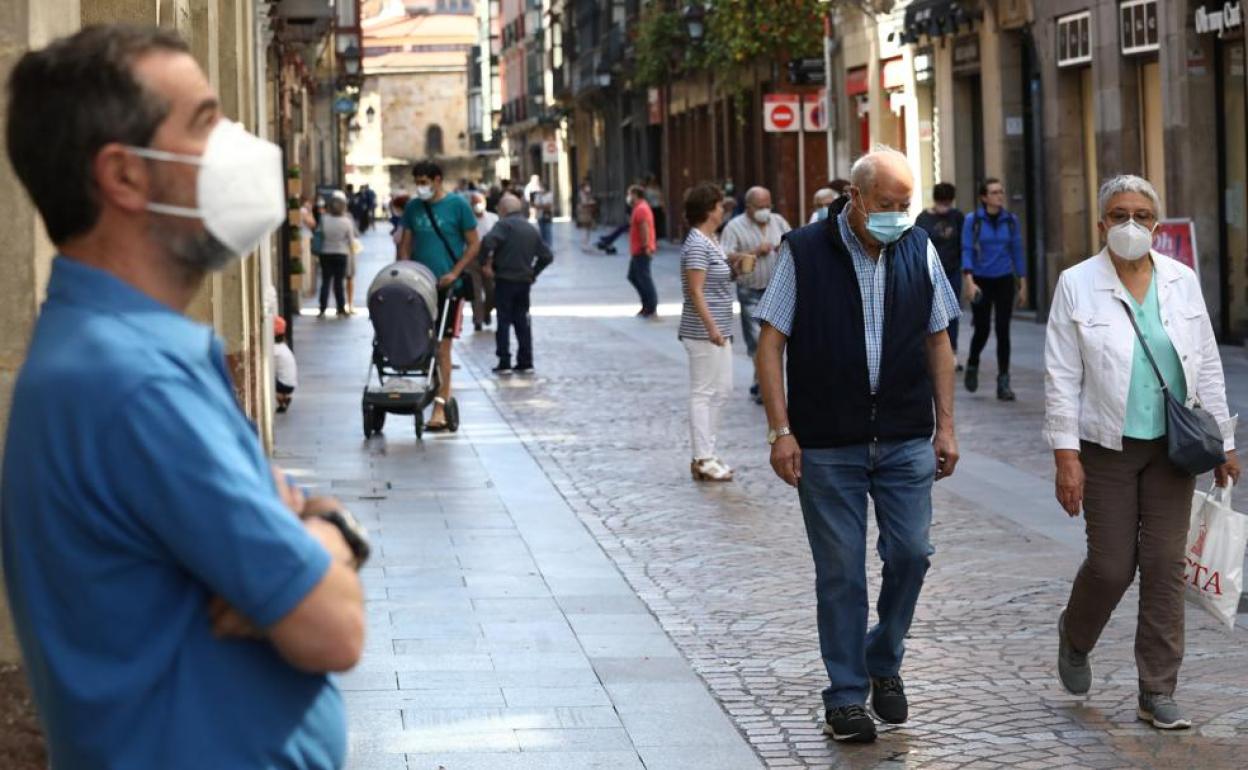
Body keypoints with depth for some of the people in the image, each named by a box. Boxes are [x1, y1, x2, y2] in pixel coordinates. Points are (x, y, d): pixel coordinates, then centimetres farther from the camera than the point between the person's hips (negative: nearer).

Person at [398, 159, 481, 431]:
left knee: (441, 346, -7)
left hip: (448, 286, -5)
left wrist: (454, 273, -12)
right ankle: (444, 393, 21)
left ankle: (440, 406, -6)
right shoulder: (413, 208, 8)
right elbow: (406, 244, 14)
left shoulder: (458, 205, -4)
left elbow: (474, 244, -2)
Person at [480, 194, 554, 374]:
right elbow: (547, 256, 17)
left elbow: (488, 242, -26)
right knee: (522, 321, 11)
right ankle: (525, 362, 10)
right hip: (525, 282, 6)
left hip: (505, 280, -6)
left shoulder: (504, 224, -8)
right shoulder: (531, 229, 14)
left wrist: (485, 264, -14)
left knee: (503, 321, -1)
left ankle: (504, 363, -5)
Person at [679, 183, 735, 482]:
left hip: (718, 330, 10)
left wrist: (735, 268, 14)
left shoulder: (710, 241, 14)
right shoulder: (697, 245, -16)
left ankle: (707, 454, 20)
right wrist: (712, 327, -25)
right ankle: (703, 460, -1)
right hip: (703, 332, -10)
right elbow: (696, 291, -21)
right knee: (703, 392, -5)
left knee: (722, 390, 13)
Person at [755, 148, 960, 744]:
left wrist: (945, 425, 8)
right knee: (840, 570, 2)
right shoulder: (803, 253, -6)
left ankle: (883, 663, 25)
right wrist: (781, 431, -10)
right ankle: (846, 696, 12)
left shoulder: (919, 251, 4)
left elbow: (937, 340, 12)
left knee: (910, 554, 2)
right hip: (827, 445, -3)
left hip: (905, 441, 3)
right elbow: (771, 343, -4)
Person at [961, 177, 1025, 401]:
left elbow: (1017, 252, 8)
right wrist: (969, 281, -18)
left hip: (1004, 281, 2)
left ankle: (1003, 383, 1)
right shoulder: (973, 220, -4)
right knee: (982, 329, 0)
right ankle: (972, 366, 31)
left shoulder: (1011, 220, 4)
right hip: (981, 281, -2)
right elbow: (967, 251, -7)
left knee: (1003, 330, -3)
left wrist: (1023, 284, 6)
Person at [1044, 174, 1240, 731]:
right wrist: (1066, 456, -11)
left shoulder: (1182, 281, 5)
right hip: (1107, 449, -3)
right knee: (1111, 564, 0)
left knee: (1166, 565, 1)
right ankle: (1075, 638, 33)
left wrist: (1224, 440, 8)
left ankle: (1158, 693, 8)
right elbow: (1061, 377, -6)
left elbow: (1207, 367, 9)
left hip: (1171, 446, 3)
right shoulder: (1077, 286, -4)